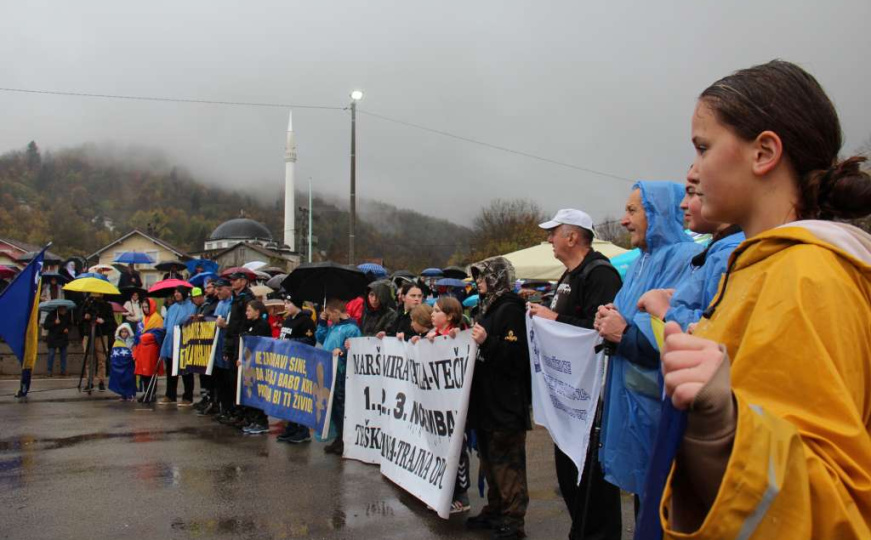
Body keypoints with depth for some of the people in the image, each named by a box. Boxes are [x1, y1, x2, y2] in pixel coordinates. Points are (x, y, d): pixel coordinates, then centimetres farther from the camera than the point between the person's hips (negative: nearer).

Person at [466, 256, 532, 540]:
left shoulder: (510, 309, -13)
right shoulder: (489, 307, 15)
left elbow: (516, 355, -23)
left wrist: (486, 342, -30)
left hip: (506, 401, -10)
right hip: (487, 399, 10)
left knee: (507, 462, -4)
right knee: (489, 459, 17)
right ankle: (494, 511, 28)